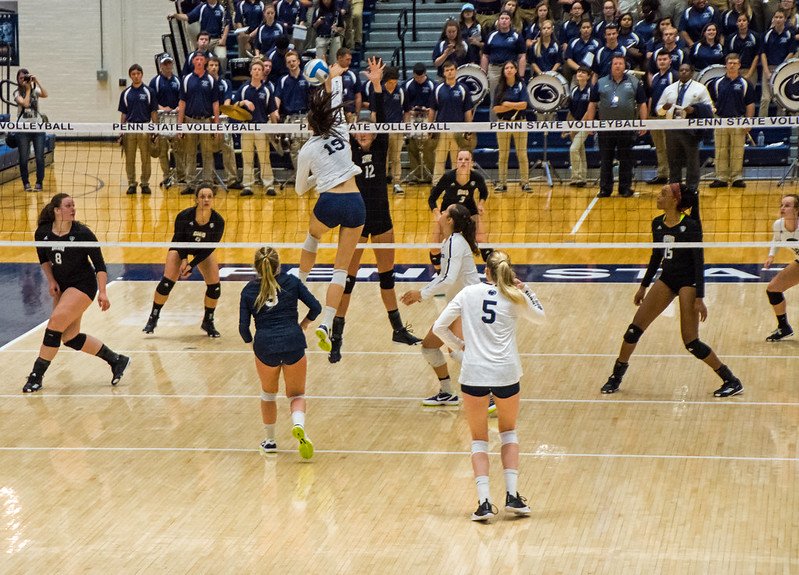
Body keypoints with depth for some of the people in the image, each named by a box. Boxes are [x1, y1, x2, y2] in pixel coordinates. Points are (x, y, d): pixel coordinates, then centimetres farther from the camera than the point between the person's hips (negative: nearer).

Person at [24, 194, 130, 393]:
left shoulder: (82, 233, -17)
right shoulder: (42, 233, -6)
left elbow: (99, 265, -13)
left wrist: (102, 293, -21)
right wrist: (51, 281, -1)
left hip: (83, 285, -6)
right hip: (62, 287, 6)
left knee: (55, 323, -19)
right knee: (70, 338, 5)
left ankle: (37, 375, -9)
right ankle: (116, 360, 19)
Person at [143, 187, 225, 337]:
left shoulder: (218, 221, -29)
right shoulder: (184, 216, -32)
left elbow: (210, 246, -22)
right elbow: (179, 239, -17)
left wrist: (192, 265, -27)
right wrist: (184, 259, -28)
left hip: (204, 250, 1)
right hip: (181, 247, -1)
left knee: (214, 286, -11)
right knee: (167, 282, -15)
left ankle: (208, 322, 11)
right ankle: (153, 319, 3)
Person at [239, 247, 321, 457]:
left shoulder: (249, 290, 7)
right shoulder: (291, 281, 6)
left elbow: (243, 327, 3)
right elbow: (315, 307, 4)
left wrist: (251, 342, 21)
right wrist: (302, 325, 20)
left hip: (265, 347, 0)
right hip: (293, 344, 0)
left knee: (268, 394, 25)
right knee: (296, 394, 14)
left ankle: (270, 441, 32)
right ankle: (298, 424, -17)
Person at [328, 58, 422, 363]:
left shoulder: (380, 148, 1)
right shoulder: (349, 152, -5)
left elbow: (381, 118, -13)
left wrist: (377, 85, -27)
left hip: (381, 217, 3)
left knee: (387, 274, 14)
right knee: (348, 277, -3)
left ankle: (398, 329, 26)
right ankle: (336, 338, 0)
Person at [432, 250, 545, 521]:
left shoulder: (469, 293, 4)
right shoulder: (515, 297, 3)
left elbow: (439, 328, 2)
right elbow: (540, 316, 24)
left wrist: (460, 345, 16)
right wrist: (524, 288, 22)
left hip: (474, 374, -1)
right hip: (506, 374, 1)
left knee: (479, 440, 13)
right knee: (509, 432, 24)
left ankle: (484, 501, -2)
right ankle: (512, 495, 14)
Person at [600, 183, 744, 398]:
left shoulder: (690, 226, -18)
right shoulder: (657, 224, 1)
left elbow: (699, 263, -16)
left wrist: (699, 298, -20)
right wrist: (643, 286, 19)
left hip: (688, 282, -7)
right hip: (667, 279, 7)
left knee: (691, 342, -9)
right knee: (635, 327, 2)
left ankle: (731, 381, 3)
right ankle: (616, 377, 16)